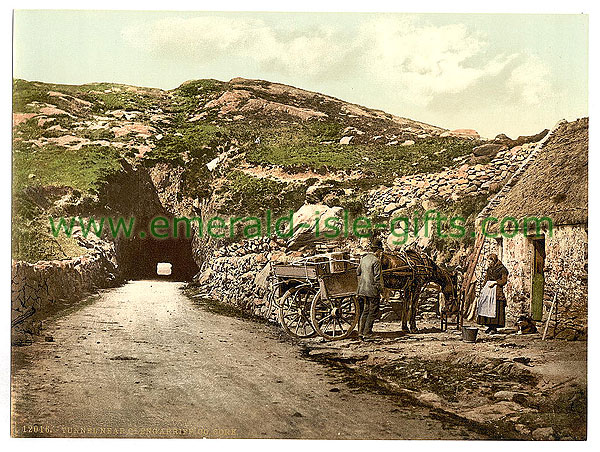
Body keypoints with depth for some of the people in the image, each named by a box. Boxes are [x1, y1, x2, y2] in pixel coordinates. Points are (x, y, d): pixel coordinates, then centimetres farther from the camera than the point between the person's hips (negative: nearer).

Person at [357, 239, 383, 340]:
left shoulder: (363, 258, 10)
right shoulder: (376, 261, -14)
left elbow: (358, 272, 17)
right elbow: (377, 277, -16)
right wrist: (379, 289, -7)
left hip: (362, 289, 8)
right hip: (372, 290, -8)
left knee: (365, 310, 16)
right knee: (373, 311, 2)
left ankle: (360, 332, 15)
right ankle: (367, 333, 2)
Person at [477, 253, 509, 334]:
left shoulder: (502, 269, -2)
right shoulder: (489, 268, 17)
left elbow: (504, 280, -7)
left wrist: (494, 282, -15)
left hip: (497, 290, -7)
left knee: (495, 308, -9)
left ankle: (494, 328, -7)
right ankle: (490, 326, 8)